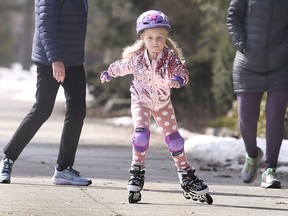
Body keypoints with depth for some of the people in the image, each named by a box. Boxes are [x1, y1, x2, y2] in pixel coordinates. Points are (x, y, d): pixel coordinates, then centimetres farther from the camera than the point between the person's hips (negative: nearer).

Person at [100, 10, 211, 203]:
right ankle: (137, 171, -7)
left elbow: (182, 71, -41)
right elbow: (120, 67, -1)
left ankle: (186, 174, 21)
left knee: (174, 139, 4)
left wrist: (178, 79, -65)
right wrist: (108, 74, 18)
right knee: (141, 133, -23)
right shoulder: (135, 57, -22)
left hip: (163, 102, 1)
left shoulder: (170, 56, -26)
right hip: (141, 101, -1)